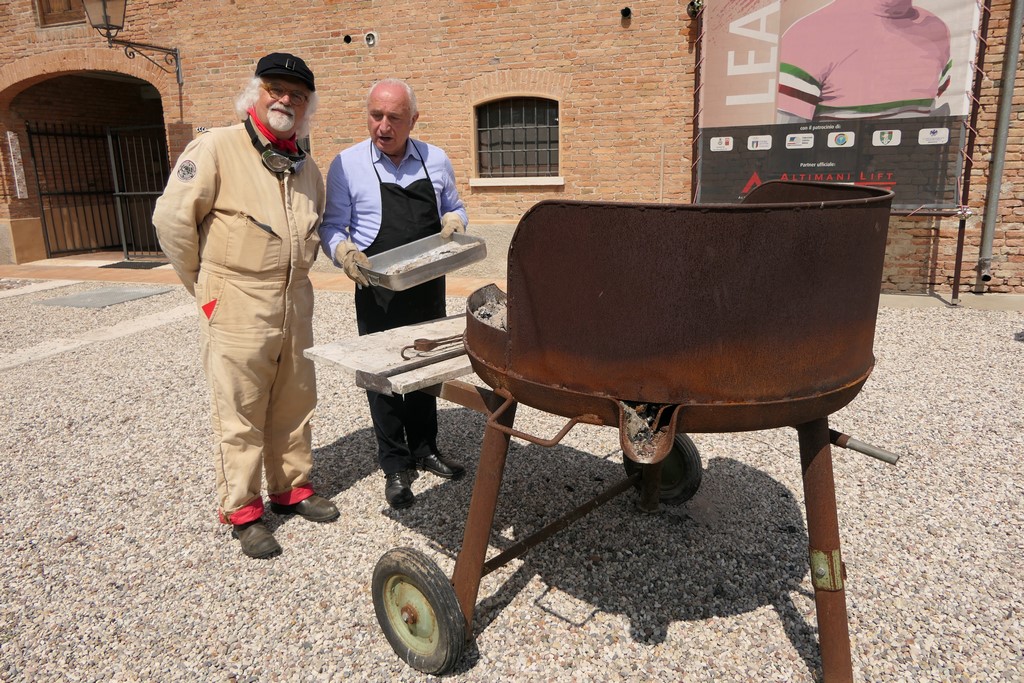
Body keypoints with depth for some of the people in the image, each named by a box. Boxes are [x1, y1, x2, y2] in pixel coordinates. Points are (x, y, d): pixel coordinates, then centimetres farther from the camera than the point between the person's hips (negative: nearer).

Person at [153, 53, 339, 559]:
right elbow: (172, 218, -11)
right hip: (236, 307, -6)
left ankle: (291, 489, 32)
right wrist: (201, 285, -5)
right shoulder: (216, 148, -9)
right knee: (239, 414, 3)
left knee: (294, 405, 15)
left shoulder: (306, 167, 12)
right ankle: (242, 513, 17)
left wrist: (296, 270, 14)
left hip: (294, 305, 7)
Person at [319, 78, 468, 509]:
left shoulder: (436, 161, 5)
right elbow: (332, 227, -3)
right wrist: (345, 253, -23)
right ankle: (395, 466, 20)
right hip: (377, 288, -3)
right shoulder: (347, 165, -5)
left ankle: (425, 450, 34)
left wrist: (453, 223, -7)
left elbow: (454, 209, 16)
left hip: (428, 284, 4)